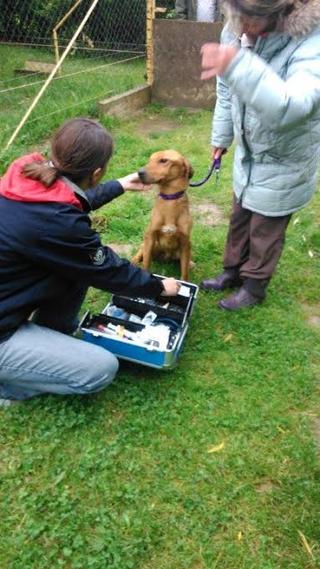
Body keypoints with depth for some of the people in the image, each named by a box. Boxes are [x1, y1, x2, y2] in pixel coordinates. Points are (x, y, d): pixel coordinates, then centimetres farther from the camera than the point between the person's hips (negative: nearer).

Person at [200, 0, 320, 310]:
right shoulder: (237, 30, -9)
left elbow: (290, 109, -47)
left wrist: (238, 66, -57)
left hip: (284, 163, -6)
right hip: (247, 154, 6)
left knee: (265, 231, 7)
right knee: (239, 220, 20)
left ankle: (254, 286, 29)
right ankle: (232, 271, 40)